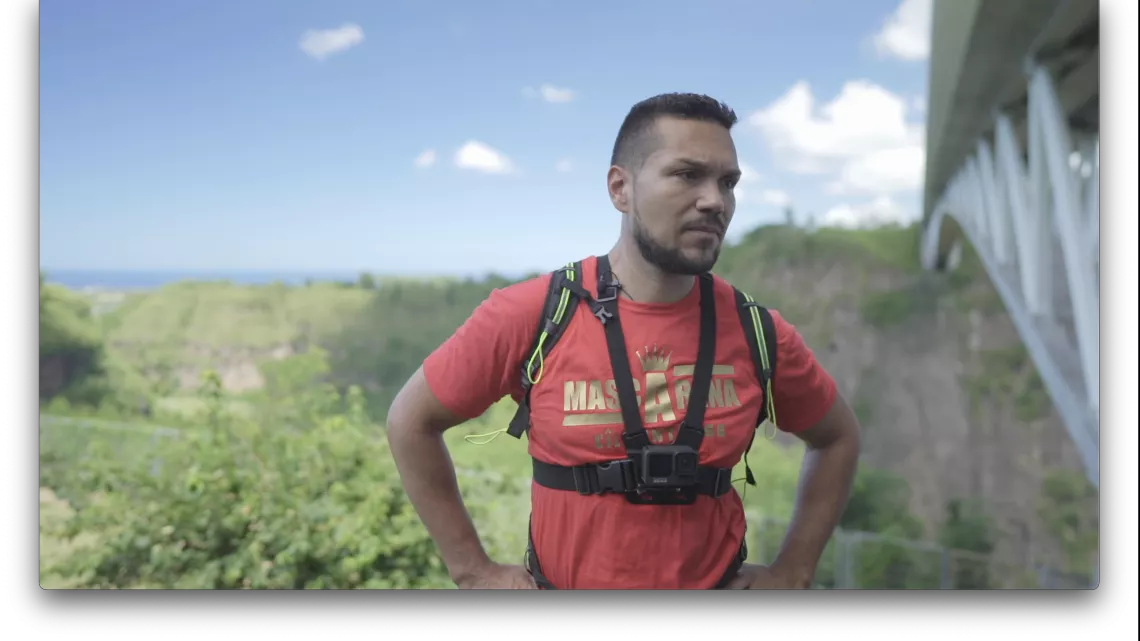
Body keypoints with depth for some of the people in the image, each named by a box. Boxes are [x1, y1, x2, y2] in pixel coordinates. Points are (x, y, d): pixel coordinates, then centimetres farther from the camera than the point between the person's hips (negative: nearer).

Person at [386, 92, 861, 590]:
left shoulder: (756, 333, -11)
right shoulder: (530, 314, -17)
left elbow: (837, 438, 6)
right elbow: (411, 421, -7)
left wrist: (791, 572, 0)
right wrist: (474, 571, -7)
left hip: (717, 579, 2)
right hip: (563, 580, -1)